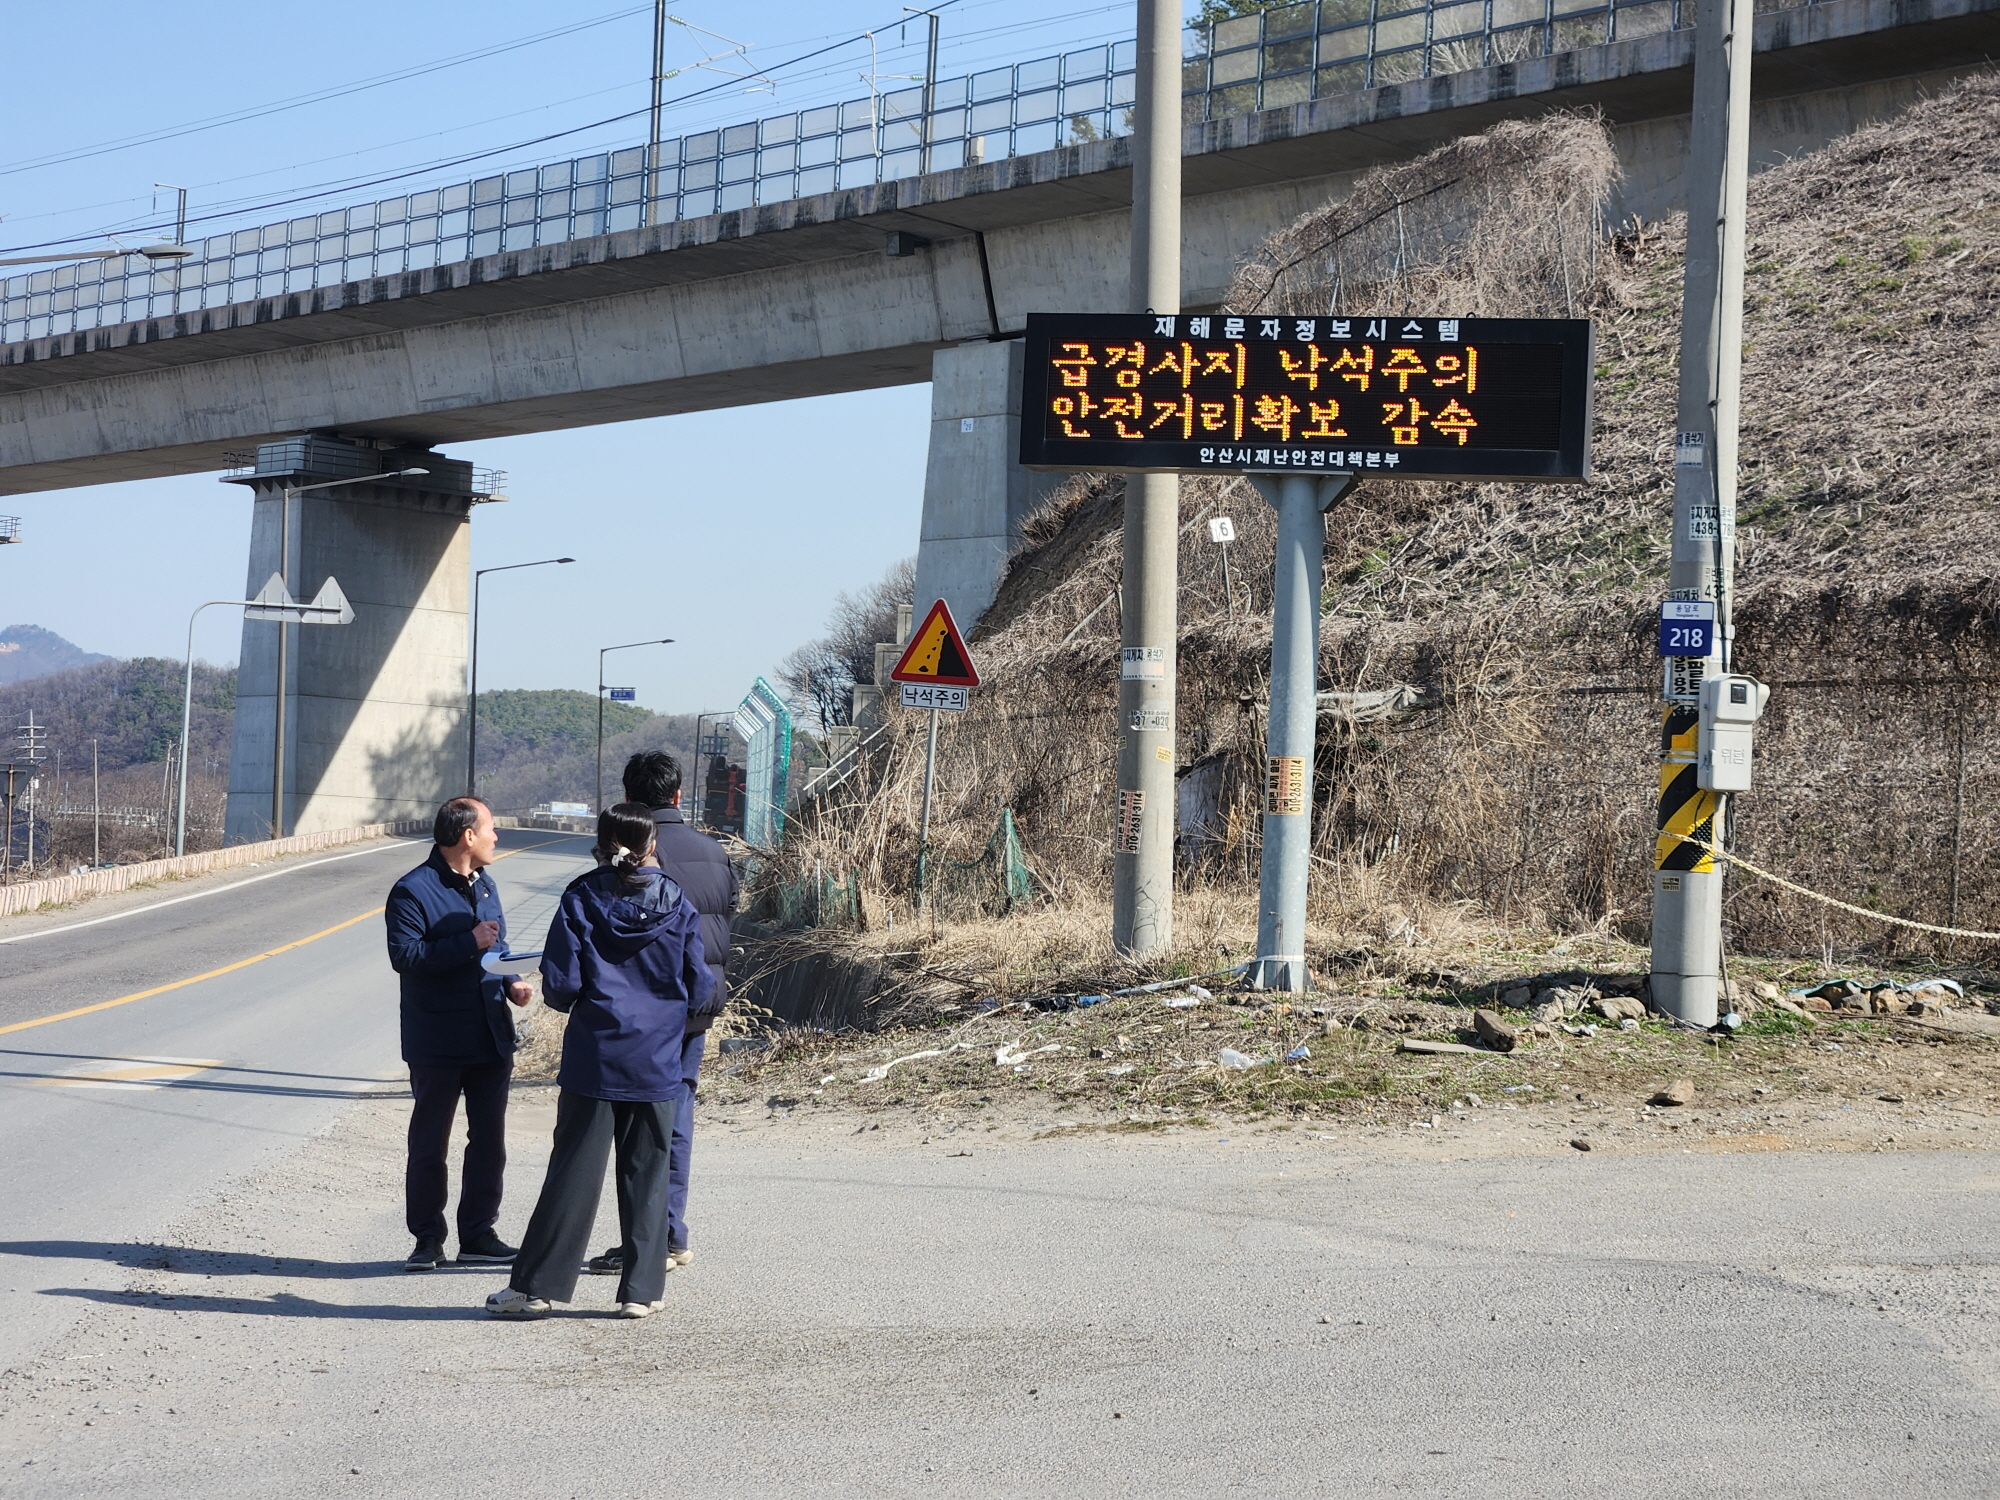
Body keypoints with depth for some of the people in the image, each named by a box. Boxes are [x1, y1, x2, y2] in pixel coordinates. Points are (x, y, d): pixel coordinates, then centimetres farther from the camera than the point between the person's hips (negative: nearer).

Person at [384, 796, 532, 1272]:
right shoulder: (412, 892, -11)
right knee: (429, 1143, 3)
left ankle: (478, 1233, 18)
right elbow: (404, 955, -21)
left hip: (491, 1038, 7)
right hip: (437, 1043, -7)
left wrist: (510, 983, 5)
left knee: (488, 1139, 9)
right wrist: (469, 943, -23)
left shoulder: (484, 885, 14)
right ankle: (428, 1239, 10)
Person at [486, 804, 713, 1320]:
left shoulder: (581, 900, -5)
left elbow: (560, 986, -9)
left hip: (593, 1060, -1)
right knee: (646, 1178, 9)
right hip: (656, 1065, 1)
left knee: (573, 1173, 4)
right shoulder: (677, 905, -1)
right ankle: (641, 1290, 11)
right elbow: (698, 987, 2)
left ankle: (535, 1286, 6)